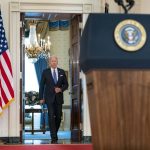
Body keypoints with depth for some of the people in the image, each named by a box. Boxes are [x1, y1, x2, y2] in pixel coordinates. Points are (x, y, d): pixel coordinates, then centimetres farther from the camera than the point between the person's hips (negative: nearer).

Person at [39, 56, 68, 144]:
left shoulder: (62, 72, 8)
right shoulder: (45, 72, 2)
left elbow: (66, 84, 11)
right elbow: (42, 85, 3)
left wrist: (61, 89, -10)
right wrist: (41, 98, -2)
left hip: (59, 98, 3)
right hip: (49, 98, -3)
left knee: (58, 117, 5)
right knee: (51, 117, -10)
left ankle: (54, 133, 27)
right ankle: (54, 138, -10)